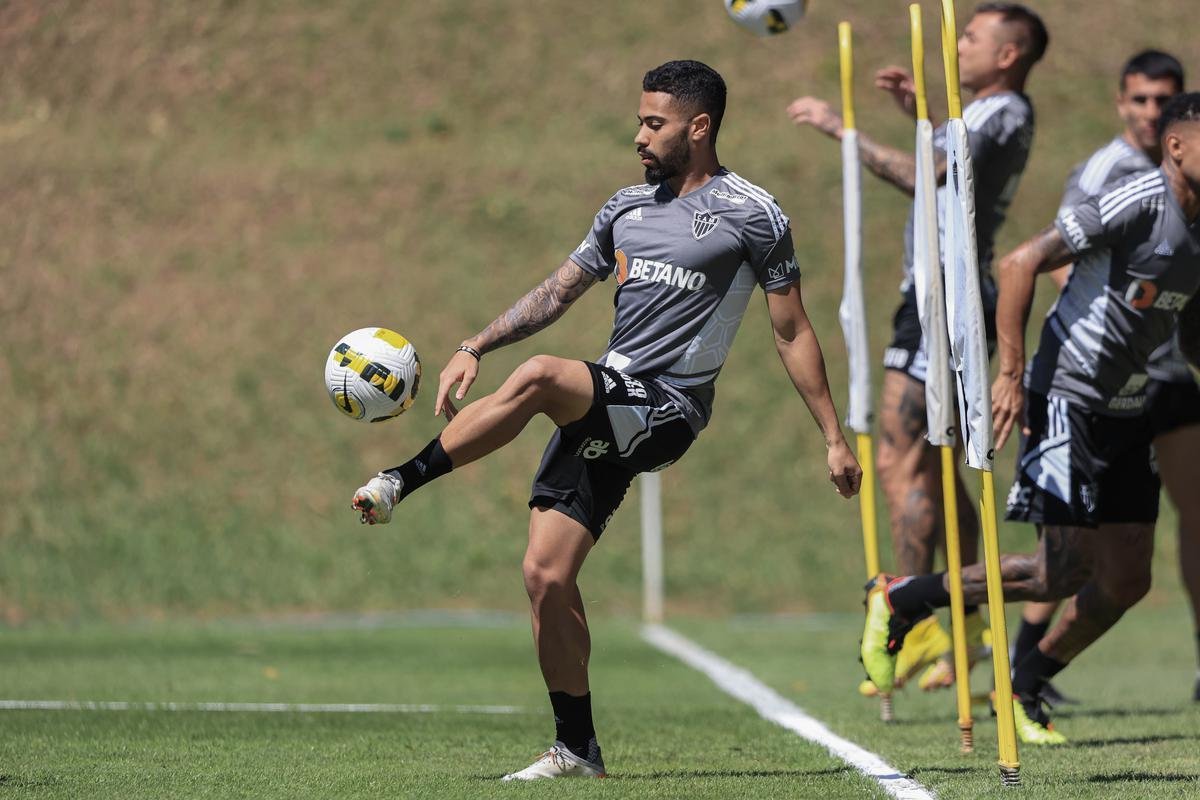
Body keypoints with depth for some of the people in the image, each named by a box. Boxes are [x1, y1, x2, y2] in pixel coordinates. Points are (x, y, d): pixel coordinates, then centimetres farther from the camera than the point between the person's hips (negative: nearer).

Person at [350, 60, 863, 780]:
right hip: (604, 409, 7)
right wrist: (473, 349, 10)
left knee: (539, 376, -33)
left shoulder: (752, 214, 0)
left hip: (667, 410, -6)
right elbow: (558, 293, 22)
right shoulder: (628, 208, 17)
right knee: (547, 574, -4)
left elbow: (793, 333, 3)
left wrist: (835, 438, 1)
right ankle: (577, 750, 6)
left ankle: (402, 482, -25)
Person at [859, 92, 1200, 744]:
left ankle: (1024, 691, 23)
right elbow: (1021, 263, -19)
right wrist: (1011, 372, -21)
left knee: (1126, 581, 4)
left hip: (1127, 415, 8)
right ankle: (900, 600, 6)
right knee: (1064, 571, -11)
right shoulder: (1137, 204, -18)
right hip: (1066, 398, -8)